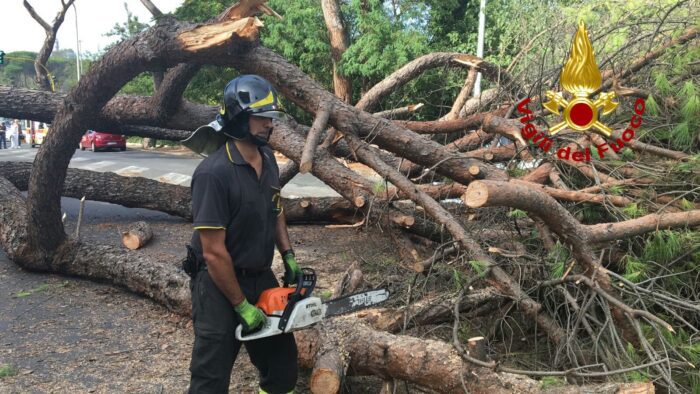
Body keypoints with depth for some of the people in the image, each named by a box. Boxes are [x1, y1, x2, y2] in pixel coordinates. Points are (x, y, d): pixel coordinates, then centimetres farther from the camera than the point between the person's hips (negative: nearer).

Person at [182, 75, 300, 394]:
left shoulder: (267, 159, 1)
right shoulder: (214, 172, -25)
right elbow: (213, 251, -24)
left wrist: (288, 256, 7)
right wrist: (242, 306, -17)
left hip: (262, 279, 8)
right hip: (220, 287, -7)